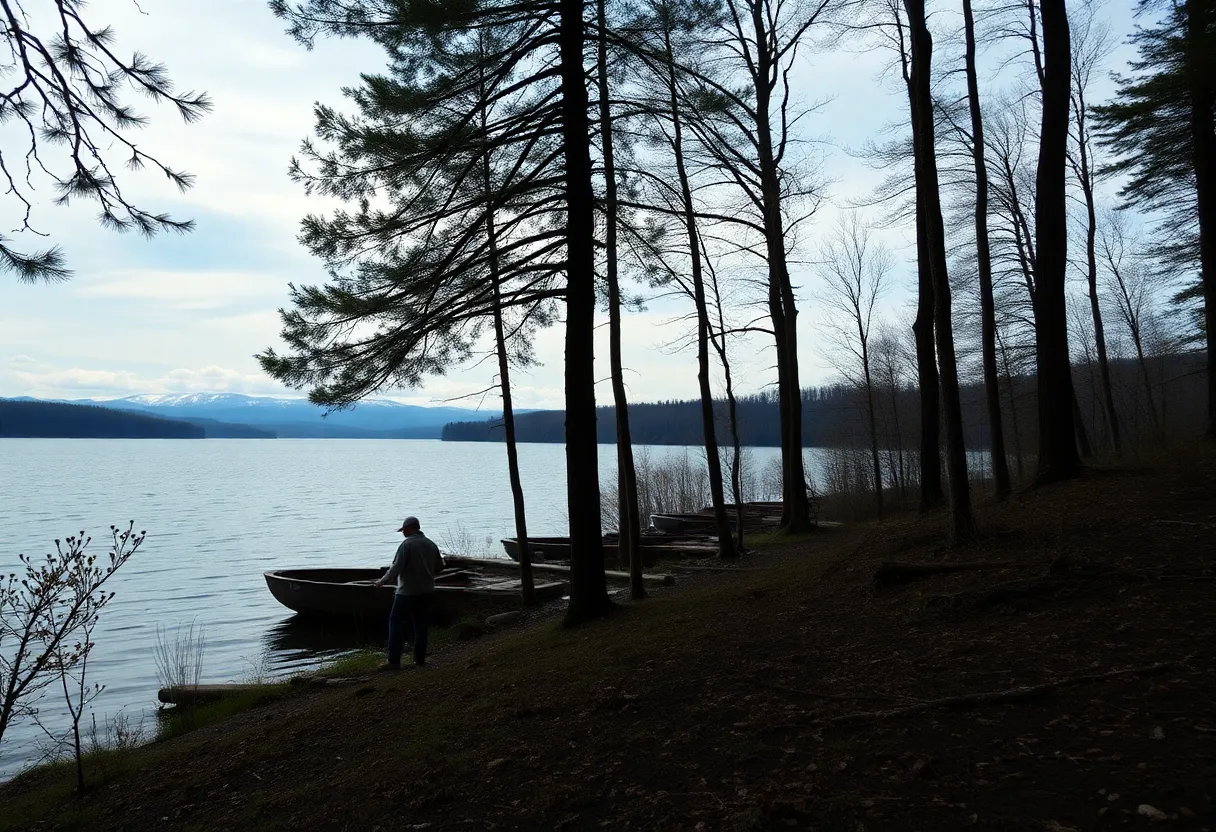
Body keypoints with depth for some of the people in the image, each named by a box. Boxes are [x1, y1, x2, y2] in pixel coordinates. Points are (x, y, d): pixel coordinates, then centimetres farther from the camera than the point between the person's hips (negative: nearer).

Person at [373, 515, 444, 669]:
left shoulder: (407, 545, -13)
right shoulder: (431, 545, 8)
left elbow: (396, 567, -16)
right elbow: (439, 567, 15)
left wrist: (382, 581, -4)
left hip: (407, 592, -6)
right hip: (427, 592, 6)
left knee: (396, 623, 1)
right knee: (421, 624, 14)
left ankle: (394, 661, -2)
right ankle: (420, 658, 16)